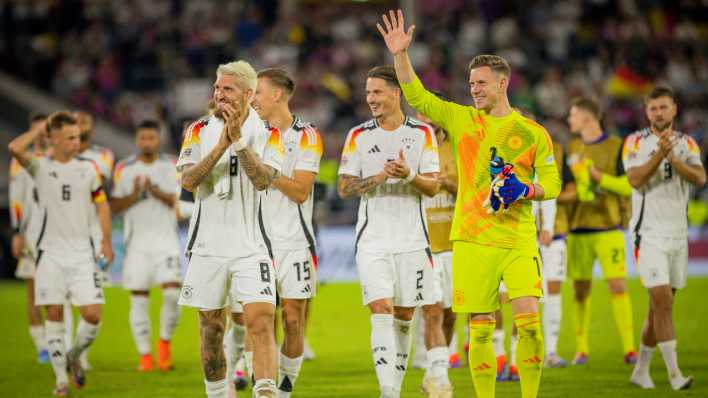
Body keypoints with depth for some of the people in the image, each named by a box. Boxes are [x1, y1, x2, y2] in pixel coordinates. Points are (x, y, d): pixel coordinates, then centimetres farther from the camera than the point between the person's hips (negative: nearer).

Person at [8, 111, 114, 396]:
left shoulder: (87, 168, 6)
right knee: (54, 314, 0)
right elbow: (15, 148, -21)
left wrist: (106, 241, 7)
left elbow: (101, 204, 15)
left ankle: (74, 357, 21)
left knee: (93, 314, -7)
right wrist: (42, 127, -9)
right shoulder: (41, 166, -2)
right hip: (51, 253, -2)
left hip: (81, 253, 2)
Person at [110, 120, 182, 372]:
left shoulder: (170, 167, 4)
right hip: (137, 241, 1)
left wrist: (155, 191, -28)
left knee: (172, 292, -15)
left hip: (166, 240, -1)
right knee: (139, 299, 0)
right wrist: (134, 195, -15)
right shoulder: (124, 169, 5)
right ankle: (145, 355, 7)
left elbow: (172, 200, -9)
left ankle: (165, 341, 7)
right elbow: (114, 206, 2)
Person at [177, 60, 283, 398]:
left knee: (261, 321, -16)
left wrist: (239, 140, -21)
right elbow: (188, 180, -10)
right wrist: (222, 144, -18)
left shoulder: (268, 134, 0)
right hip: (207, 245, 2)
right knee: (211, 328, 9)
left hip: (251, 245, -2)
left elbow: (264, 180, -15)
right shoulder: (200, 131, 4)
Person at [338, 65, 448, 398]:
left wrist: (410, 175, -21)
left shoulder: (423, 133, 4)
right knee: (381, 311, -12)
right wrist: (380, 176, -16)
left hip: (412, 238, 1)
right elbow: (344, 188, 0)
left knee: (404, 314, 4)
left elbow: (433, 187, 0)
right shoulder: (358, 136, 4)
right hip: (372, 241, -1)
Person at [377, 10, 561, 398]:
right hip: (473, 239, 1)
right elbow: (417, 97, 4)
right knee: (480, 328, 1)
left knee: (529, 319, -13)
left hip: (519, 238, -1)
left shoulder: (532, 132, 6)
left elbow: (552, 182, 7)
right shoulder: (461, 120, 10)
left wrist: (527, 190, -13)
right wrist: (400, 55, -7)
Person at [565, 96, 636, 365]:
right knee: (580, 290, 3)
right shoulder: (571, 148, 12)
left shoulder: (616, 147, -1)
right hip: (578, 229, 4)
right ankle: (581, 349, 11)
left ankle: (629, 347, -8)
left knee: (618, 285, -11)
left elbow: (628, 186, -7)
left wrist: (597, 175, -14)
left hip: (608, 228, -4)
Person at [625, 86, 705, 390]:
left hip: (678, 234, 4)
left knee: (660, 305, 9)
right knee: (662, 300, -15)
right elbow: (635, 180, -17)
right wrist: (659, 154, -27)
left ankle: (641, 369, 21)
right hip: (649, 234, -4)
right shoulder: (636, 143, -2)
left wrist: (673, 158, -22)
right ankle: (674, 373, -16)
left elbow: (700, 179, -9)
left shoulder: (687, 144, 8)